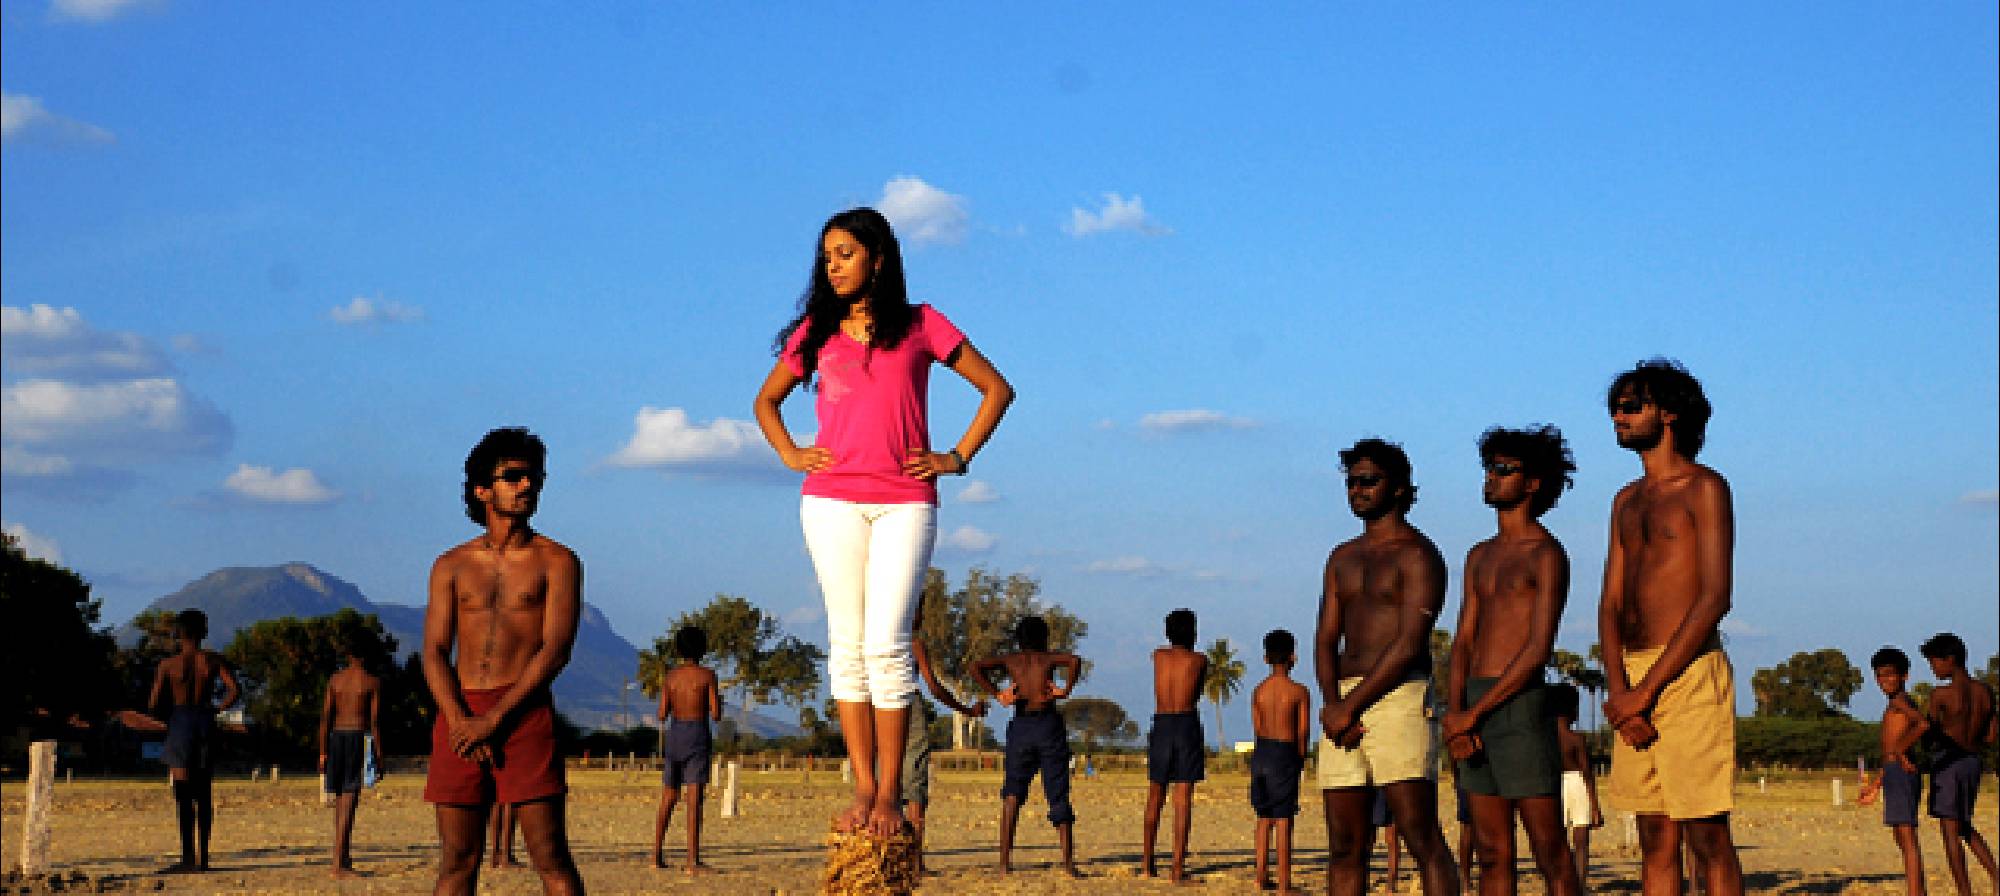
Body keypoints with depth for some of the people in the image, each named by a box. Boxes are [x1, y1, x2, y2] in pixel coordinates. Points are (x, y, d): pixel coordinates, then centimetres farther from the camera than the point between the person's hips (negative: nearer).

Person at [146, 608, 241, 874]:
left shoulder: (168, 665, -3)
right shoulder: (213, 660, 3)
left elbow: (153, 705, -4)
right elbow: (235, 690, -8)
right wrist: (216, 709, 6)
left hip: (180, 725, -3)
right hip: (206, 723, 3)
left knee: (183, 795, -4)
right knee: (204, 794, 10)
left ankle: (188, 857, -9)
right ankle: (203, 857, 11)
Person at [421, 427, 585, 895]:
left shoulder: (557, 562, 5)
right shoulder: (452, 566, 14)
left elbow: (556, 650, -6)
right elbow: (434, 653, 6)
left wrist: (493, 720, -14)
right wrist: (460, 723, -12)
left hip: (525, 713, -3)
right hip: (459, 717, 3)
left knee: (551, 858, -8)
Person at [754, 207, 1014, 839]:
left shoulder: (920, 325, 6)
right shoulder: (815, 332, 12)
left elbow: (997, 389, 11)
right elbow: (766, 400, 27)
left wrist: (957, 457, 3)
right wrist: (789, 454, 10)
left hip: (905, 502, -2)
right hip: (832, 501, 2)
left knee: (886, 645, -10)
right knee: (848, 647, 0)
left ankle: (890, 792, -5)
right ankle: (863, 788, 3)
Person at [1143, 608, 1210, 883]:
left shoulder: (1158, 656, 9)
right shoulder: (1199, 660, 3)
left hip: (1161, 725, 3)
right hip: (1187, 724, -3)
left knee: (1155, 798, 12)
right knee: (1183, 798, -4)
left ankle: (1148, 863, 12)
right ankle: (1178, 867, -9)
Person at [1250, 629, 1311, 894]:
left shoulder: (1258, 691, 4)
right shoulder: (1299, 692, -9)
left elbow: (1258, 727, 5)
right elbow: (1303, 732, -8)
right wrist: (1300, 758, 8)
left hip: (1261, 753, 4)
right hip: (1286, 754, -4)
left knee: (1264, 817, 14)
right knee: (1284, 819, -2)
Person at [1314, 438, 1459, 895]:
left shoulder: (1417, 554, -2)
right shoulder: (1343, 557, 21)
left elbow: (1410, 644, -11)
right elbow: (1325, 640, 15)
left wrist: (1349, 707, -13)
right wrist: (1332, 703, -5)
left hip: (1398, 698, -7)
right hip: (1344, 706, 7)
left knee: (1421, 836, -12)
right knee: (1344, 846, 4)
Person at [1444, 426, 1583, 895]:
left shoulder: (1547, 554, -5)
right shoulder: (1480, 556, 19)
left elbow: (1539, 649, -13)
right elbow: (1464, 641, 13)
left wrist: (1473, 714, -15)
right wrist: (1453, 712, -4)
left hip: (1521, 704, -7)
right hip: (1475, 709, 8)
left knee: (1549, 852, -7)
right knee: (1492, 853, 7)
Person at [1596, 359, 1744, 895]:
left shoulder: (1705, 488, -1)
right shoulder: (1627, 502, 21)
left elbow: (1715, 599, -11)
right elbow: (1611, 602, 13)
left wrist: (1647, 690, -15)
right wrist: (1618, 688, -6)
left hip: (1688, 672, -7)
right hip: (1633, 680, 7)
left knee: (1707, 840, -8)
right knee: (1656, 844, 5)